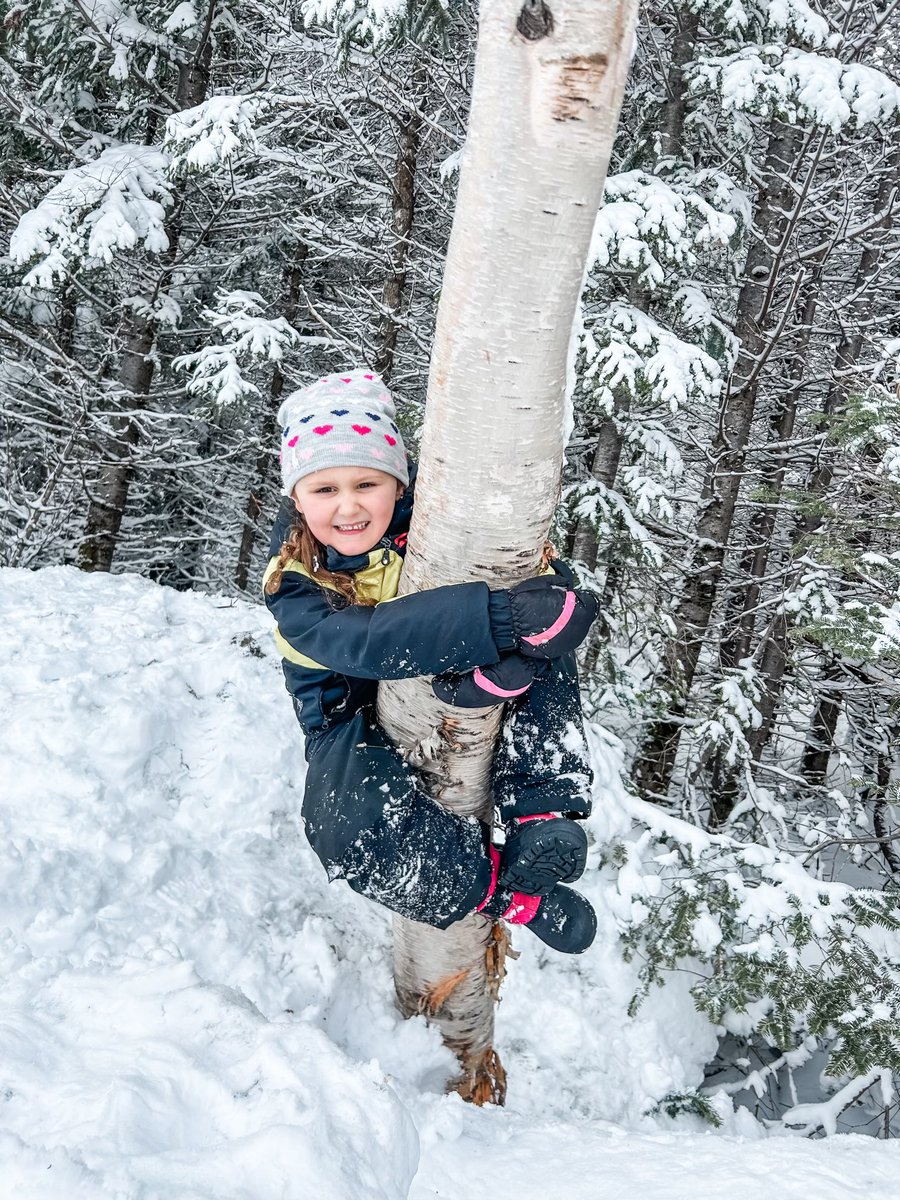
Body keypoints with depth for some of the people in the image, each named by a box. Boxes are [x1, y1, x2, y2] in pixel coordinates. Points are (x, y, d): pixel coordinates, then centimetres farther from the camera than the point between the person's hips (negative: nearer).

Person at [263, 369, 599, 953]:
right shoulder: (295, 584, -21)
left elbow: (549, 580, -23)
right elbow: (368, 643, -42)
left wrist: (508, 663, -46)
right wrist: (501, 619, -55)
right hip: (358, 723, -3)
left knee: (544, 645, -22)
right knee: (347, 829, -37)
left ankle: (542, 816, -25)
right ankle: (498, 886, -20)